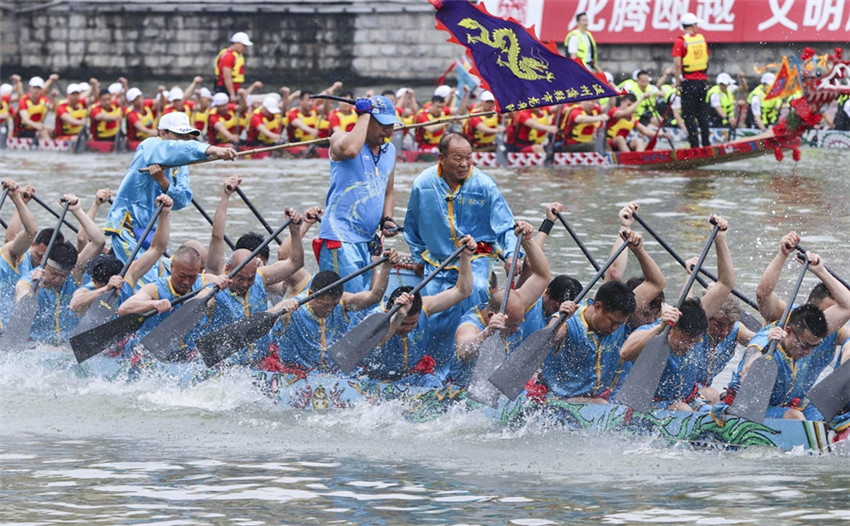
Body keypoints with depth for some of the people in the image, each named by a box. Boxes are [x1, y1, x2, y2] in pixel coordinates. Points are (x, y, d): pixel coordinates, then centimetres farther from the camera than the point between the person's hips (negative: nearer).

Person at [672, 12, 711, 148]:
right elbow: (706, 59, 12)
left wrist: (677, 82, -9)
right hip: (703, 80, 5)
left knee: (689, 115, -1)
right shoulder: (702, 38, 5)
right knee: (703, 115, 13)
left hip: (689, 81, -5)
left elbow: (678, 63, -18)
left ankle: (695, 145, -5)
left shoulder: (680, 41, -11)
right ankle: (707, 143, 13)